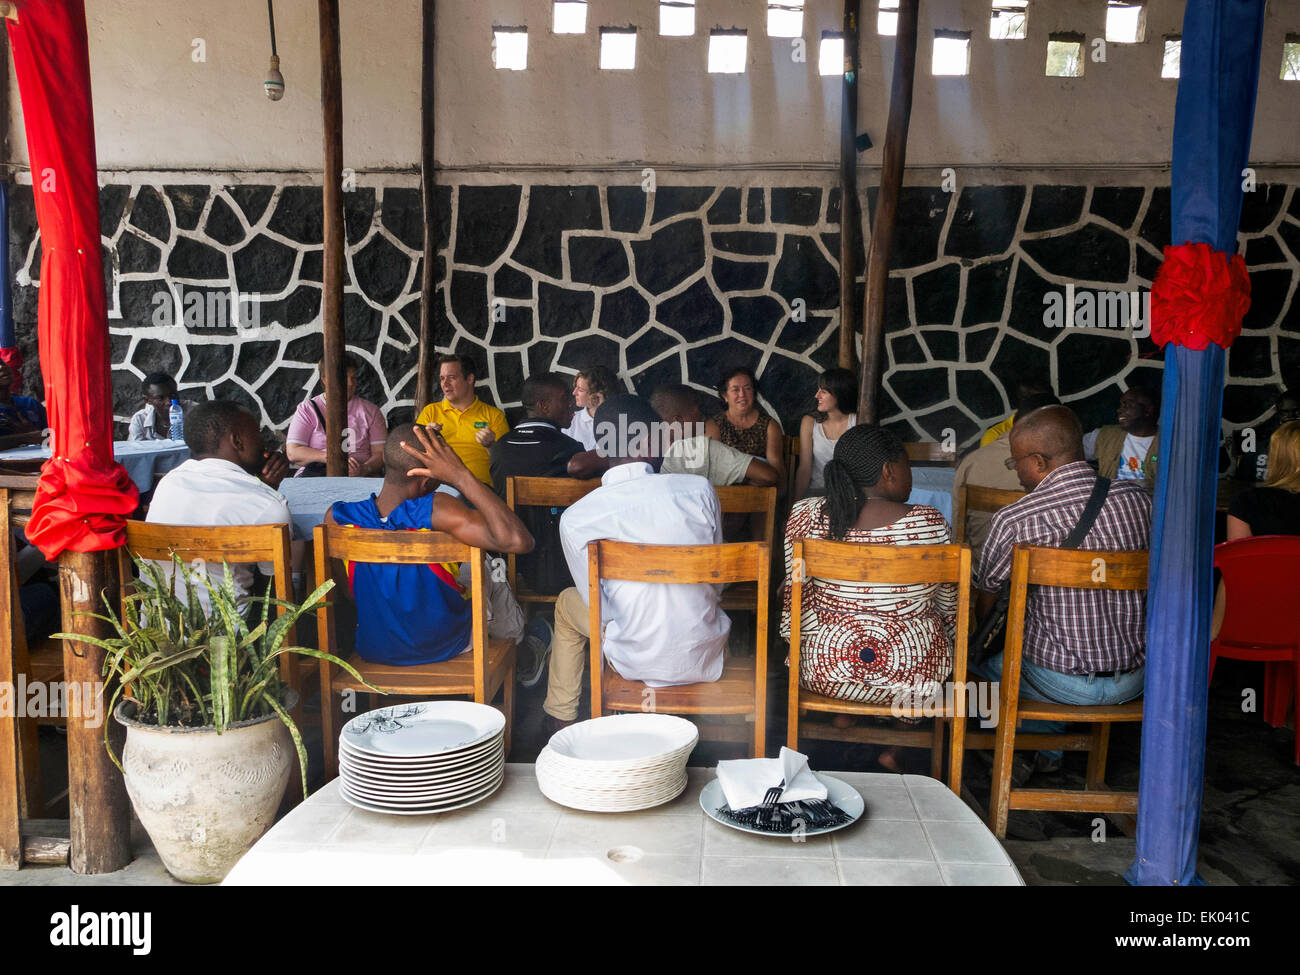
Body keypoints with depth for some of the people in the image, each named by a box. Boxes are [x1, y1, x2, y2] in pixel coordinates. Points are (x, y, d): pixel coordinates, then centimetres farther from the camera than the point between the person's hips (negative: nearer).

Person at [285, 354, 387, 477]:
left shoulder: (370, 410, 15)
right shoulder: (307, 409, 12)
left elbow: (380, 453, 7)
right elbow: (293, 453, 1)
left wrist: (365, 469, -15)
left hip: (361, 477, 0)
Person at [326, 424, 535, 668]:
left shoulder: (336, 516, -21)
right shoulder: (435, 511, -34)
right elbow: (518, 541, -40)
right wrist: (461, 476, -36)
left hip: (373, 650, 3)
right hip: (446, 646, -3)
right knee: (490, 578, 29)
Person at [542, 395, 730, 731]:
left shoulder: (576, 518, -14)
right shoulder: (699, 489, -11)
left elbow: (599, 605, -4)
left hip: (637, 663, -1)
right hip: (705, 660, 2)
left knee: (567, 603, 29)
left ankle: (561, 716, 45)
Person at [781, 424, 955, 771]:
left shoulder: (805, 515, -10)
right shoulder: (929, 522, -13)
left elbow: (793, 602, -4)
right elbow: (950, 611, -2)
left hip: (824, 670, 2)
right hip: (914, 673, -1)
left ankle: (844, 720, 34)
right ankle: (893, 747, 31)